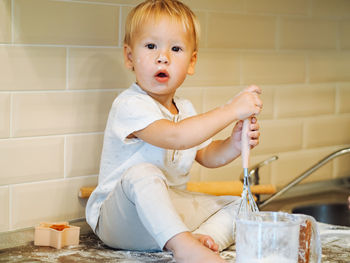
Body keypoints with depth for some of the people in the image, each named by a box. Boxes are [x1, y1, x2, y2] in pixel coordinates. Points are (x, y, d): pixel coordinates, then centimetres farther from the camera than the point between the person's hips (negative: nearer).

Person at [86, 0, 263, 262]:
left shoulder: (185, 109, 11)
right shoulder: (131, 105, -18)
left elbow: (207, 155, 20)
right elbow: (175, 137, -34)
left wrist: (233, 145, -3)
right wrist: (231, 111, -33)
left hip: (170, 208, 8)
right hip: (120, 217, -8)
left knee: (236, 205, -1)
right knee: (142, 174, -37)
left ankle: (203, 240, -29)